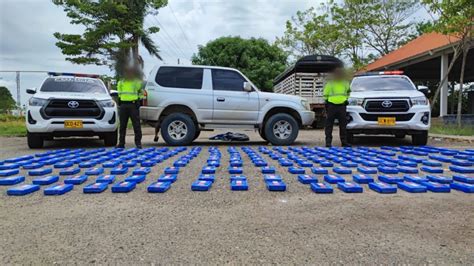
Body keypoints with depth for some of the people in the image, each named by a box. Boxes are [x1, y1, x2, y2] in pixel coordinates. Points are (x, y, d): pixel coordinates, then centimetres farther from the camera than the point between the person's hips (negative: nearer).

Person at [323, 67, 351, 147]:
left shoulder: (345, 83, 14)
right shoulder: (330, 83, 3)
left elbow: (348, 91, 31)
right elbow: (325, 94, 10)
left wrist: (346, 98, 20)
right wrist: (326, 101, 2)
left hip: (342, 106, 3)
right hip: (331, 106, -3)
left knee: (343, 125, 5)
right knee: (329, 125, -3)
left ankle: (344, 141, 11)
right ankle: (328, 141, 2)